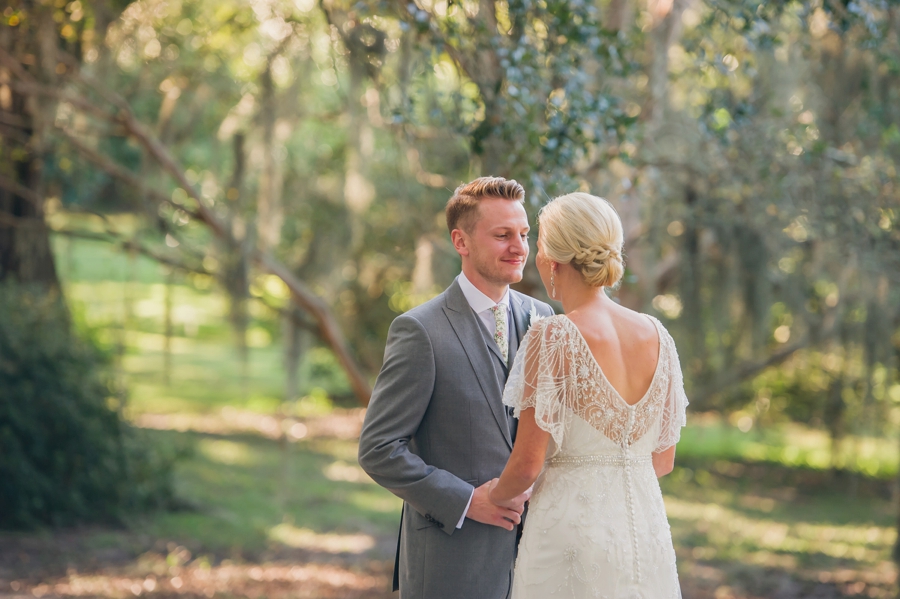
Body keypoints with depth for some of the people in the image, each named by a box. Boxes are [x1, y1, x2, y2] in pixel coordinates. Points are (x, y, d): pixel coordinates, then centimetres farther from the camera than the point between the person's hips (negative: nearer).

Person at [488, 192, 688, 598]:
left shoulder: (553, 337, -13)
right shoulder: (655, 335, 4)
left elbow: (528, 462, -13)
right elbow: (664, 459, 10)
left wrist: (496, 498, 8)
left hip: (572, 530, -5)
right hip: (647, 529, 6)